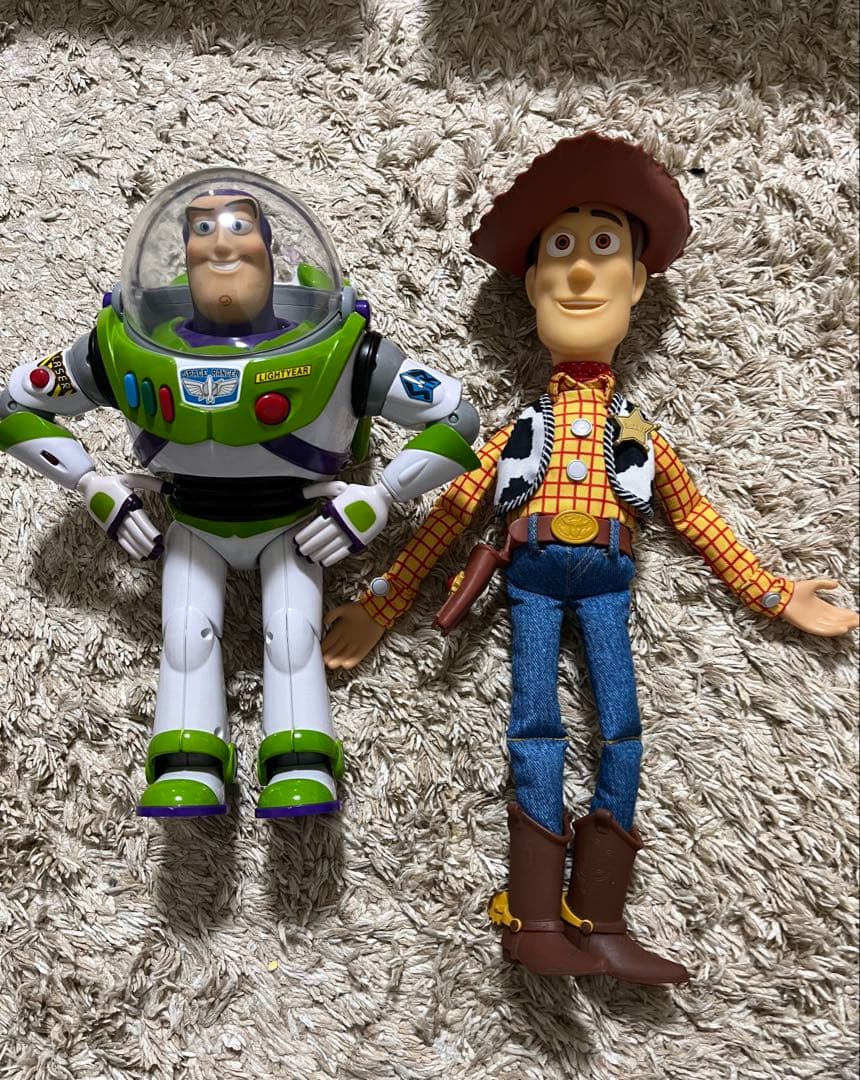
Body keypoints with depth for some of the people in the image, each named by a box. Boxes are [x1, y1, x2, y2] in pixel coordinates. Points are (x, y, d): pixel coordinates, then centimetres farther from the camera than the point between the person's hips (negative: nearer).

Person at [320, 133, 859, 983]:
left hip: (603, 578, 1)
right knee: (536, 722, -12)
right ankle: (536, 917, -13)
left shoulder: (637, 433, 18)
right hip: (532, 576, -1)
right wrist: (379, 607, 10)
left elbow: (699, 522, 21)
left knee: (620, 724, -10)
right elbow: (450, 514, 13)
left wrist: (775, 594, 21)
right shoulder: (520, 431, 15)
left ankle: (596, 922, -7)